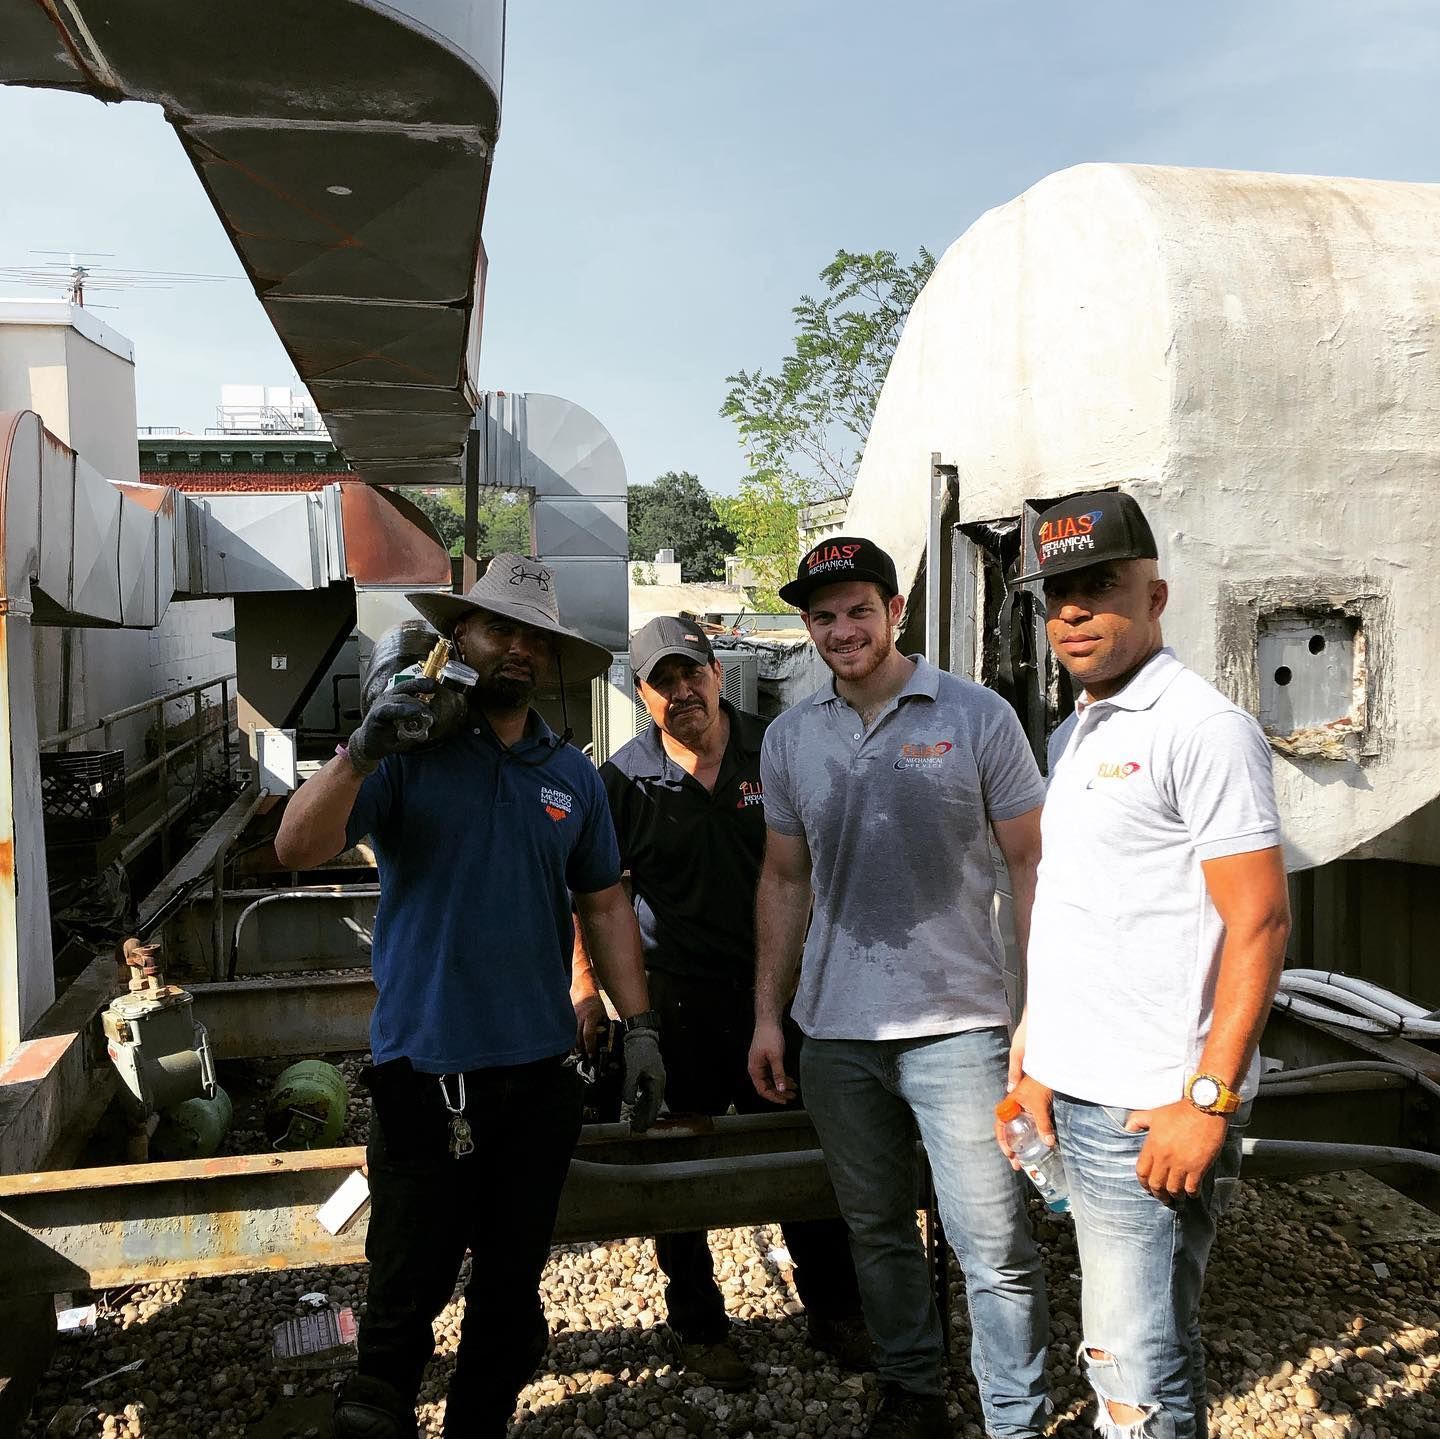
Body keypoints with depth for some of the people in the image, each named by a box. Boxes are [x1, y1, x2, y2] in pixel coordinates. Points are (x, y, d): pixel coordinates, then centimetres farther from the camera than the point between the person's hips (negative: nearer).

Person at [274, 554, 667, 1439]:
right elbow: (298, 850, -15)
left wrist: (639, 1027, 6)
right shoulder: (407, 752, -4)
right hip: (424, 1075, -4)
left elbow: (605, 907, 11)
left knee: (513, 1291, 17)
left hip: (540, 1075, 4)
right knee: (407, 1297, 4)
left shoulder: (573, 776, 7)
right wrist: (359, 754, -29)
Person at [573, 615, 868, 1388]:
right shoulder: (624, 779, -4)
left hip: (776, 985, 1)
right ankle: (698, 1326, 32)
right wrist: (586, 989, 1)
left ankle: (833, 1311, 33)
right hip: (674, 999, -1)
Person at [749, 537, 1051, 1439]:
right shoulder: (790, 740, 6)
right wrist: (768, 1015, 10)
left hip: (958, 1026, -3)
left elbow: (1033, 864, -3)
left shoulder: (978, 718, -5)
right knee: (877, 1229, 18)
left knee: (995, 1246, 2)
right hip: (835, 1031, 4)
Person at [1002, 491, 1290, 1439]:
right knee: (1115, 1349, 20)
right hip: (1077, 1092, 8)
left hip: (1149, 1109, -8)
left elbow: (1260, 923, -15)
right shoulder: (1071, 738, 14)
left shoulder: (1202, 727, -12)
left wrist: (1209, 1100, -18)